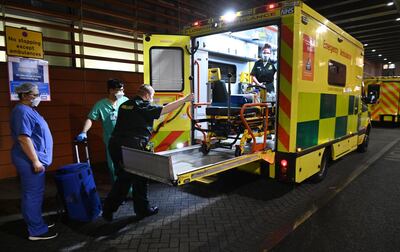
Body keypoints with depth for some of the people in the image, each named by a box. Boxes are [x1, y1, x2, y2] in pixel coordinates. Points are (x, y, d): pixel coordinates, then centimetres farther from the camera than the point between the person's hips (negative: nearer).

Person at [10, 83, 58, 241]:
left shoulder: (28, 110, 14)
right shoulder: (22, 111, -18)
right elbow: (23, 138, -25)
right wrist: (35, 160, -24)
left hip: (33, 159, 11)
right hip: (29, 161, -11)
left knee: (33, 193, 18)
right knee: (33, 194, -2)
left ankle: (36, 223, 30)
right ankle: (36, 231, 8)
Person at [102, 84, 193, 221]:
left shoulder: (125, 105, 16)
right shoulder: (144, 107, -6)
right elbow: (166, 109, -8)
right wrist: (185, 99, 1)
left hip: (115, 144, 8)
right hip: (132, 147, -7)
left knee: (123, 178, 20)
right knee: (139, 179, 10)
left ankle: (108, 209, 22)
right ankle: (142, 210, 24)